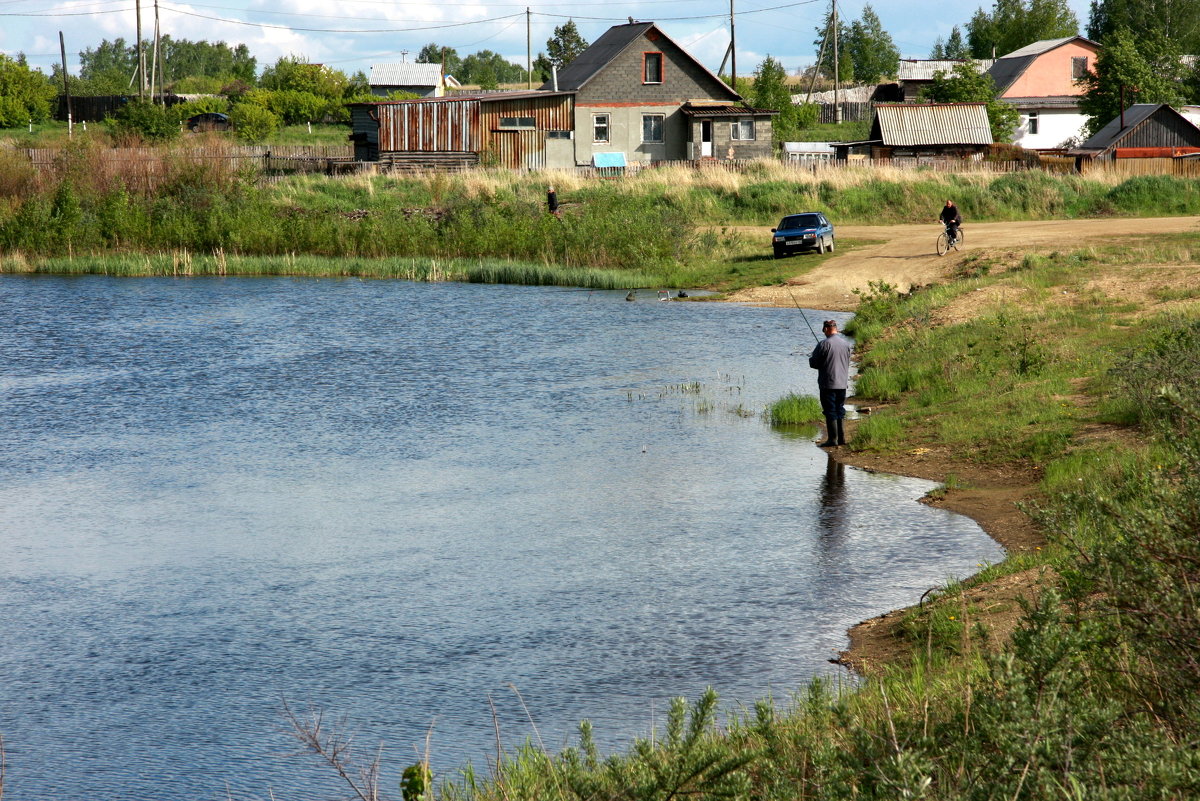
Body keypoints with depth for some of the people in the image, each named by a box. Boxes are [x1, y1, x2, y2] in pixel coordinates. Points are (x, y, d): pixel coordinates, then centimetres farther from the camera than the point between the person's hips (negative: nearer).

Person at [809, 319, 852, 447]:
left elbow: (813, 363, -9)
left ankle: (832, 439, -3)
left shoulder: (824, 344, -15)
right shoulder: (846, 343, 5)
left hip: (828, 383, -6)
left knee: (830, 411, -2)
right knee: (840, 410, 14)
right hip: (843, 383, 6)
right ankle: (841, 437, 16)